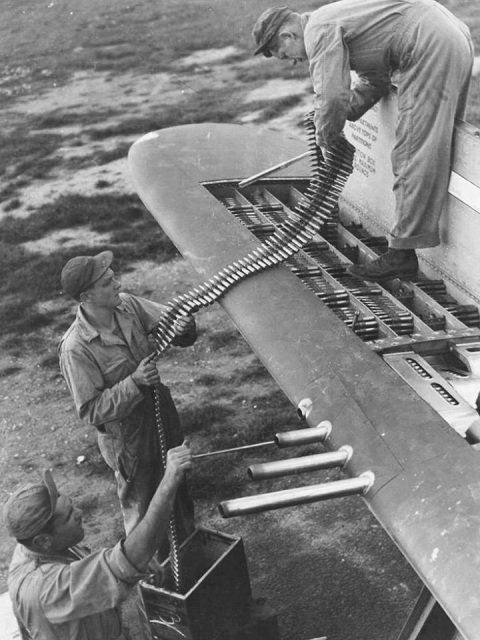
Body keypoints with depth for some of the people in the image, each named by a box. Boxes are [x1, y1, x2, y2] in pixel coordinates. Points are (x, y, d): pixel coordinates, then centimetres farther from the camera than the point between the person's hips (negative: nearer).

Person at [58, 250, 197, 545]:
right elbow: (92, 411, -23)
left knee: (179, 490, 26)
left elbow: (172, 323, -7)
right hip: (128, 440, -6)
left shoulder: (128, 305, -12)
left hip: (164, 416, 6)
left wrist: (184, 329, -32)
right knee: (143, 511, 16)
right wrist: (135, 383, -34)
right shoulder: (76, 349, -28)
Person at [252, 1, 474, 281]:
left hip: (431, 45, -11)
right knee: (438, 146, 17)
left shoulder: (319, 30, -8)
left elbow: (332, 95, -18)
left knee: (415, 155, -10)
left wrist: (326, 137, 0)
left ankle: (403, 253, -8)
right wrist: (345, 114, 17)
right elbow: (375, 79, 28)